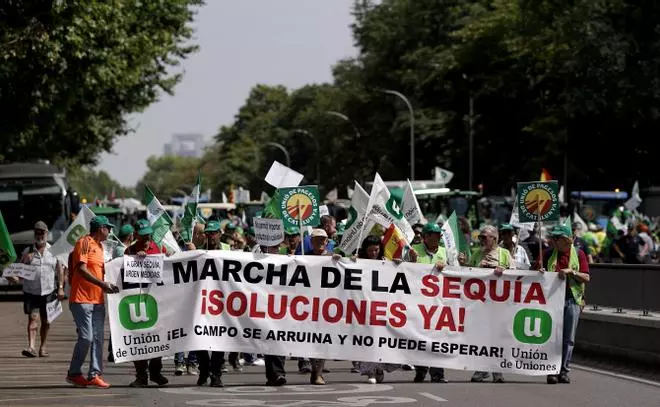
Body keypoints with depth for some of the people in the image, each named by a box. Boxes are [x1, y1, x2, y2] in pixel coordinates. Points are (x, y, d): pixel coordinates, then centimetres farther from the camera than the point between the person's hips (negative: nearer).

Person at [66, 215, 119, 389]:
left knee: (98, 337, 3)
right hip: (82, 299, -9)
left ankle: (94, 374, 3)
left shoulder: (99, 246, 19)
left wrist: (108, 286, 10)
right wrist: (102, 284, -20)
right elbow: (82, 269, -17)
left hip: (98, 299, 9)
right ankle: (74, 373, 3)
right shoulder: (84, 243, -8)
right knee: (86, 337, -11)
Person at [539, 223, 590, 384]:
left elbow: (586, 278, 0)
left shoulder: (578, 254, 4)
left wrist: (571, 271, -14)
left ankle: (564, 371, 8)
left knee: (568, 338, 2)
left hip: (572, 300, -1)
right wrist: (541, 273, -4)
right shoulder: (549, 254, 10)